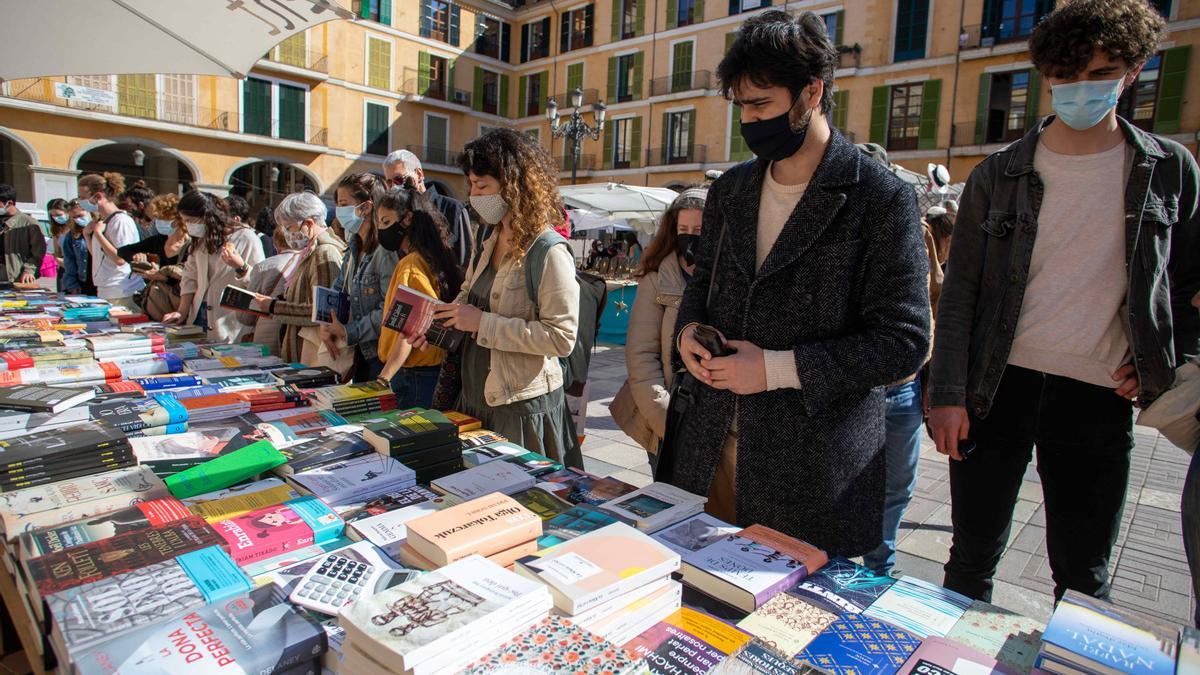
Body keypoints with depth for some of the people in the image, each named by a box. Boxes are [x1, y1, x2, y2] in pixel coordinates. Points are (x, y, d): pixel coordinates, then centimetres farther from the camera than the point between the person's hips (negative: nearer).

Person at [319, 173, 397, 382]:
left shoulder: (387, 251, -20)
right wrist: (327, 324, -4)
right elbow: (338, 290, 14)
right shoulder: (354, 248, 9)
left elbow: (390, 310, -24)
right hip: (362, 351, 8)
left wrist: (350, 333, -16)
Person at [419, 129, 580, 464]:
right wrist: (436, 321, 3)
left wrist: (484, 323, -23)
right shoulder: (491, 242, 8)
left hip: (522, 406, -8)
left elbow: (562, 337, -24)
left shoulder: (550, 253, -18)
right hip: (476, 396, 8)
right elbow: (467, 295, 22)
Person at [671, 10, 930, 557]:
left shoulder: (881, 199, -10)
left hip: (814, 465, -5)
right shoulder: (730, 190, 9)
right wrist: (689, 331, -2)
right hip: (715, 445, 5)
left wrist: (777, 368, -19)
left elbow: (904, 341, -12)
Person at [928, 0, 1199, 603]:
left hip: (1099, 396, 1)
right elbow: (959, 291, 0)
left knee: (1084, 575, 11)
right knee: (972, 556, 10)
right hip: (995, 387, 0)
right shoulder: (999, 174, 2)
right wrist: (947, 394, -7)